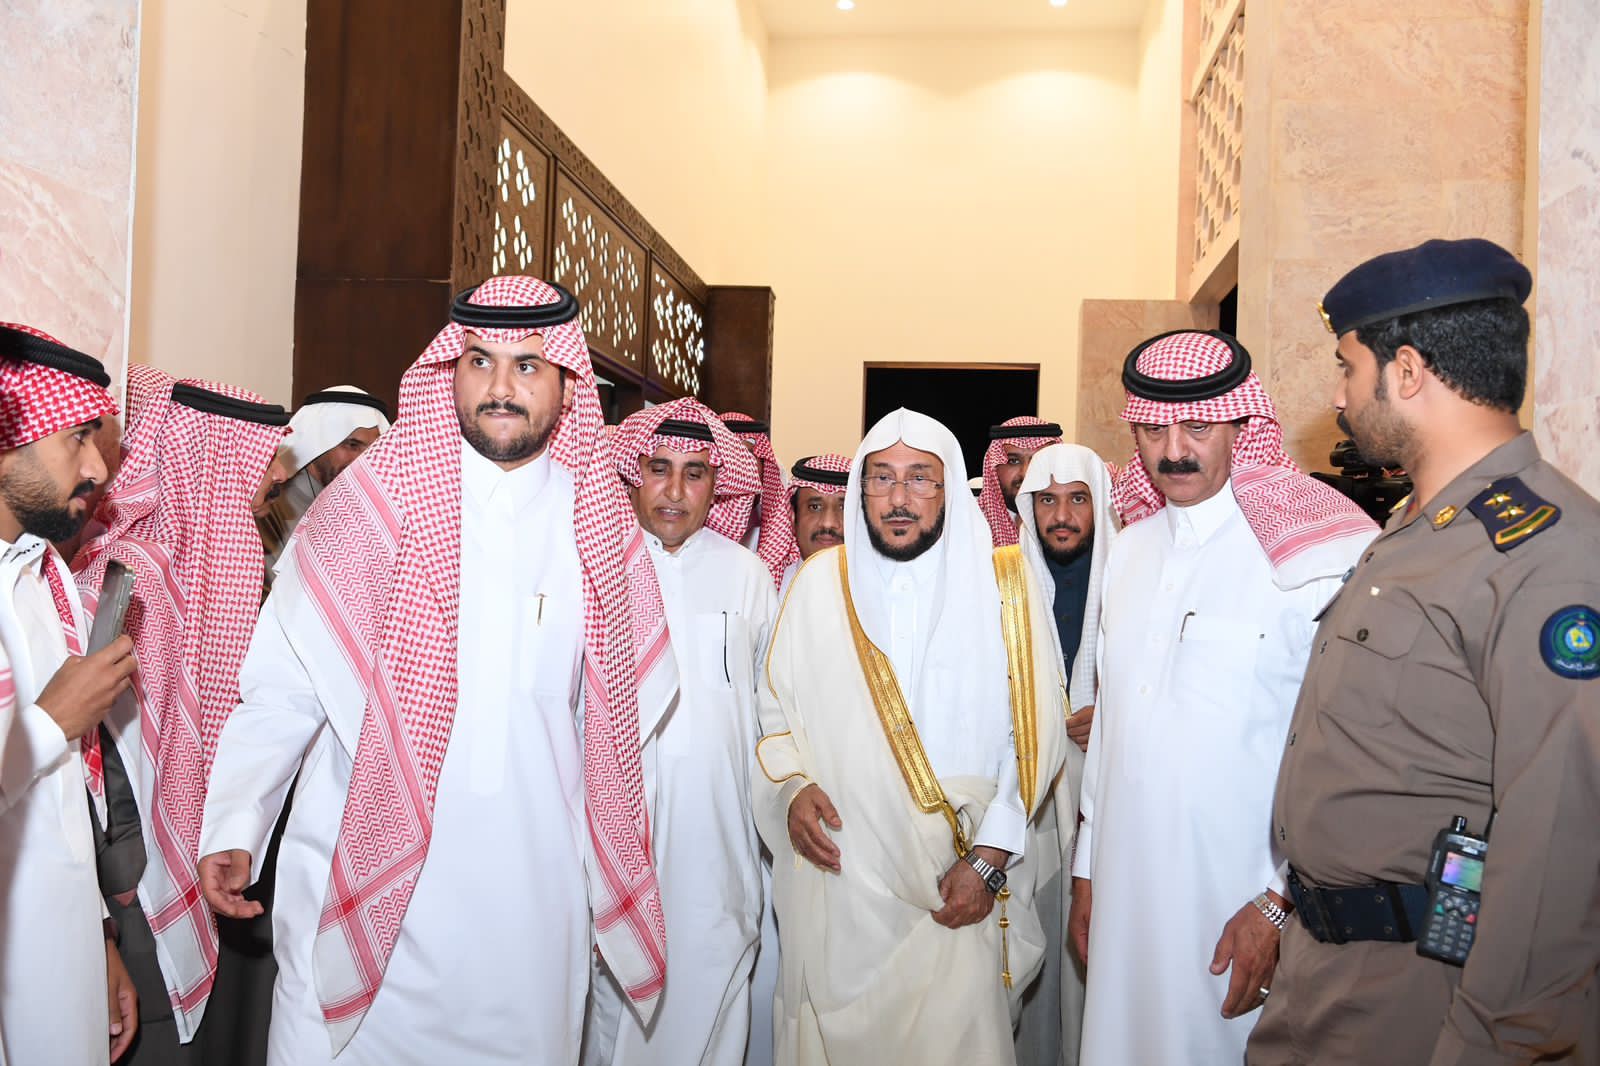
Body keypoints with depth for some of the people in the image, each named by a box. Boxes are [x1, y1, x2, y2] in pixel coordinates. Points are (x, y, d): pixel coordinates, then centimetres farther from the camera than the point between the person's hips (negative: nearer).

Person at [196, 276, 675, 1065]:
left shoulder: (601, 520, 3)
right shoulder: (371, 497, -4)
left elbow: (633, 693, 10)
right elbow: (282, 682, -2)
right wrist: (235, 826, -8)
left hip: (533, 894, 2)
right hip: (366, 879, -2)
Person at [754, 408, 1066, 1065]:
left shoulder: (1005, 585, -1)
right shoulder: (820, 583, 3)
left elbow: (1034, 735, -2)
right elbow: (776, 714, 10)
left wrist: (988, 861, -7)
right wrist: (791, 788, -8)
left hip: (958, 888, -1)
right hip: (836, 875, 2)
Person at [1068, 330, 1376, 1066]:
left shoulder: (1318, 556, -13)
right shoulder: (1131, 550, 7)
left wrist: (1283, 904, -13)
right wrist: (1088, 866, 14)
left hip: (1243, 900, -5)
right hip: (1128, 887, 6)